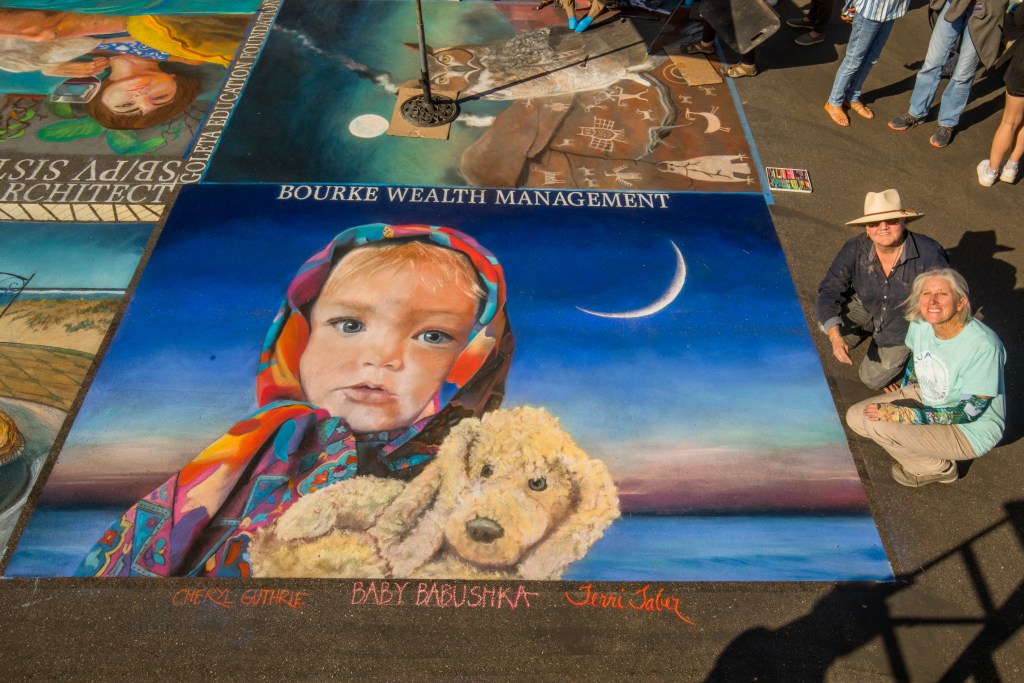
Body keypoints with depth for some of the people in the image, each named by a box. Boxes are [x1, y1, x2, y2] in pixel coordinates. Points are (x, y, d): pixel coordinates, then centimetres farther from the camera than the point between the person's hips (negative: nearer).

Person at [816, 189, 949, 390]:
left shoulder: (929, 254, -32)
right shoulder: (855, 248, -25)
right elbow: (829, 291, -26)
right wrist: (835, 337, -40)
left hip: (905, 327, -2)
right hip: (867, 308, 2)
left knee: (873, 379, -3)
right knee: (827, 320, -25)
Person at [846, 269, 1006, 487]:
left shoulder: (983, 347, -32)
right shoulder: (920, 325, -12)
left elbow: (969, 411, -26)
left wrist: (902, 414, -28)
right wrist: (902, 398, 11)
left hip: (970, 430, -6)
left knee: (877, 424, -25)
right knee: (856, 417, -7)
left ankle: (938, 469, 1)